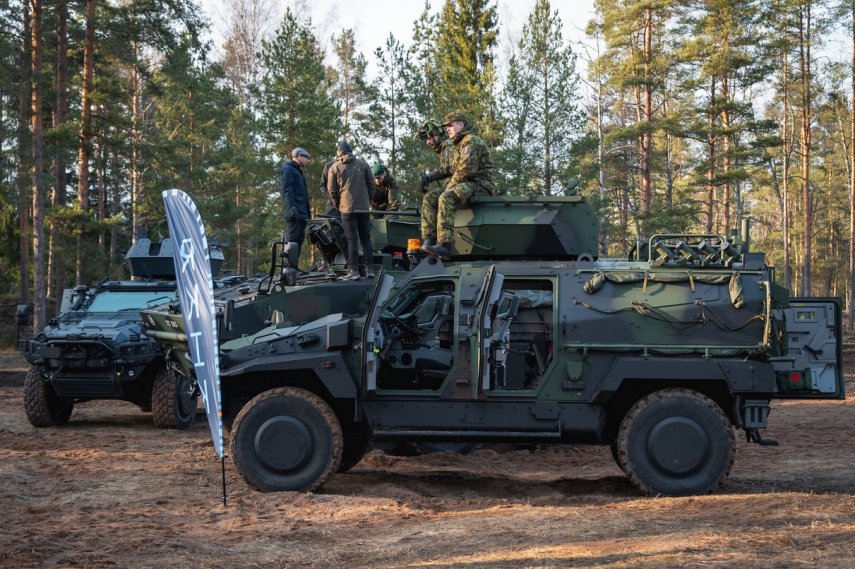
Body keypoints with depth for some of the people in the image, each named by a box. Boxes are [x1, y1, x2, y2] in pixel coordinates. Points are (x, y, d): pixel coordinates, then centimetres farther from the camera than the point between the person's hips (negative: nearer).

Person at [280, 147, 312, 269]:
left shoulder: (297, 170, 25)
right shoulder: (288, 169, -6)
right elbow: (287, 189, -17)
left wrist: (307, 211, 21)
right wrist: (292, 207, -25)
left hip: (301, 212, 10)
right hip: (294, 211, -10)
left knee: (300, 238, 9)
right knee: (293, 237, -12)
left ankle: (294, 265, 11)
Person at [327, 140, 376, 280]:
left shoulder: (334, 168, 1)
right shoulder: (363, 164, 6)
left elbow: (332, 190, 3)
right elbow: (372, 185, 8)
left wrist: (337, 205, 15)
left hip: (347, 208, -2)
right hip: (363, 207, 2)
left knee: (352, 239, -2)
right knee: (366, 238, 9)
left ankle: (354, 271, -6)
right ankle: (370, 269, 6)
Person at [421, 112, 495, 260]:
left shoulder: (471, 141, -9)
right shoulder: (457, 145, 25)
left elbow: (466, 170, -20)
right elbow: (452, 170, 26)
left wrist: (450, 186, -12)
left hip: (480, 186, -10)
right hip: (465, 186, 10)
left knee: (446, 198, -33)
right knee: (429, 199, 2)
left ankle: (444, 245, -41)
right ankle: (429, 240, -7)